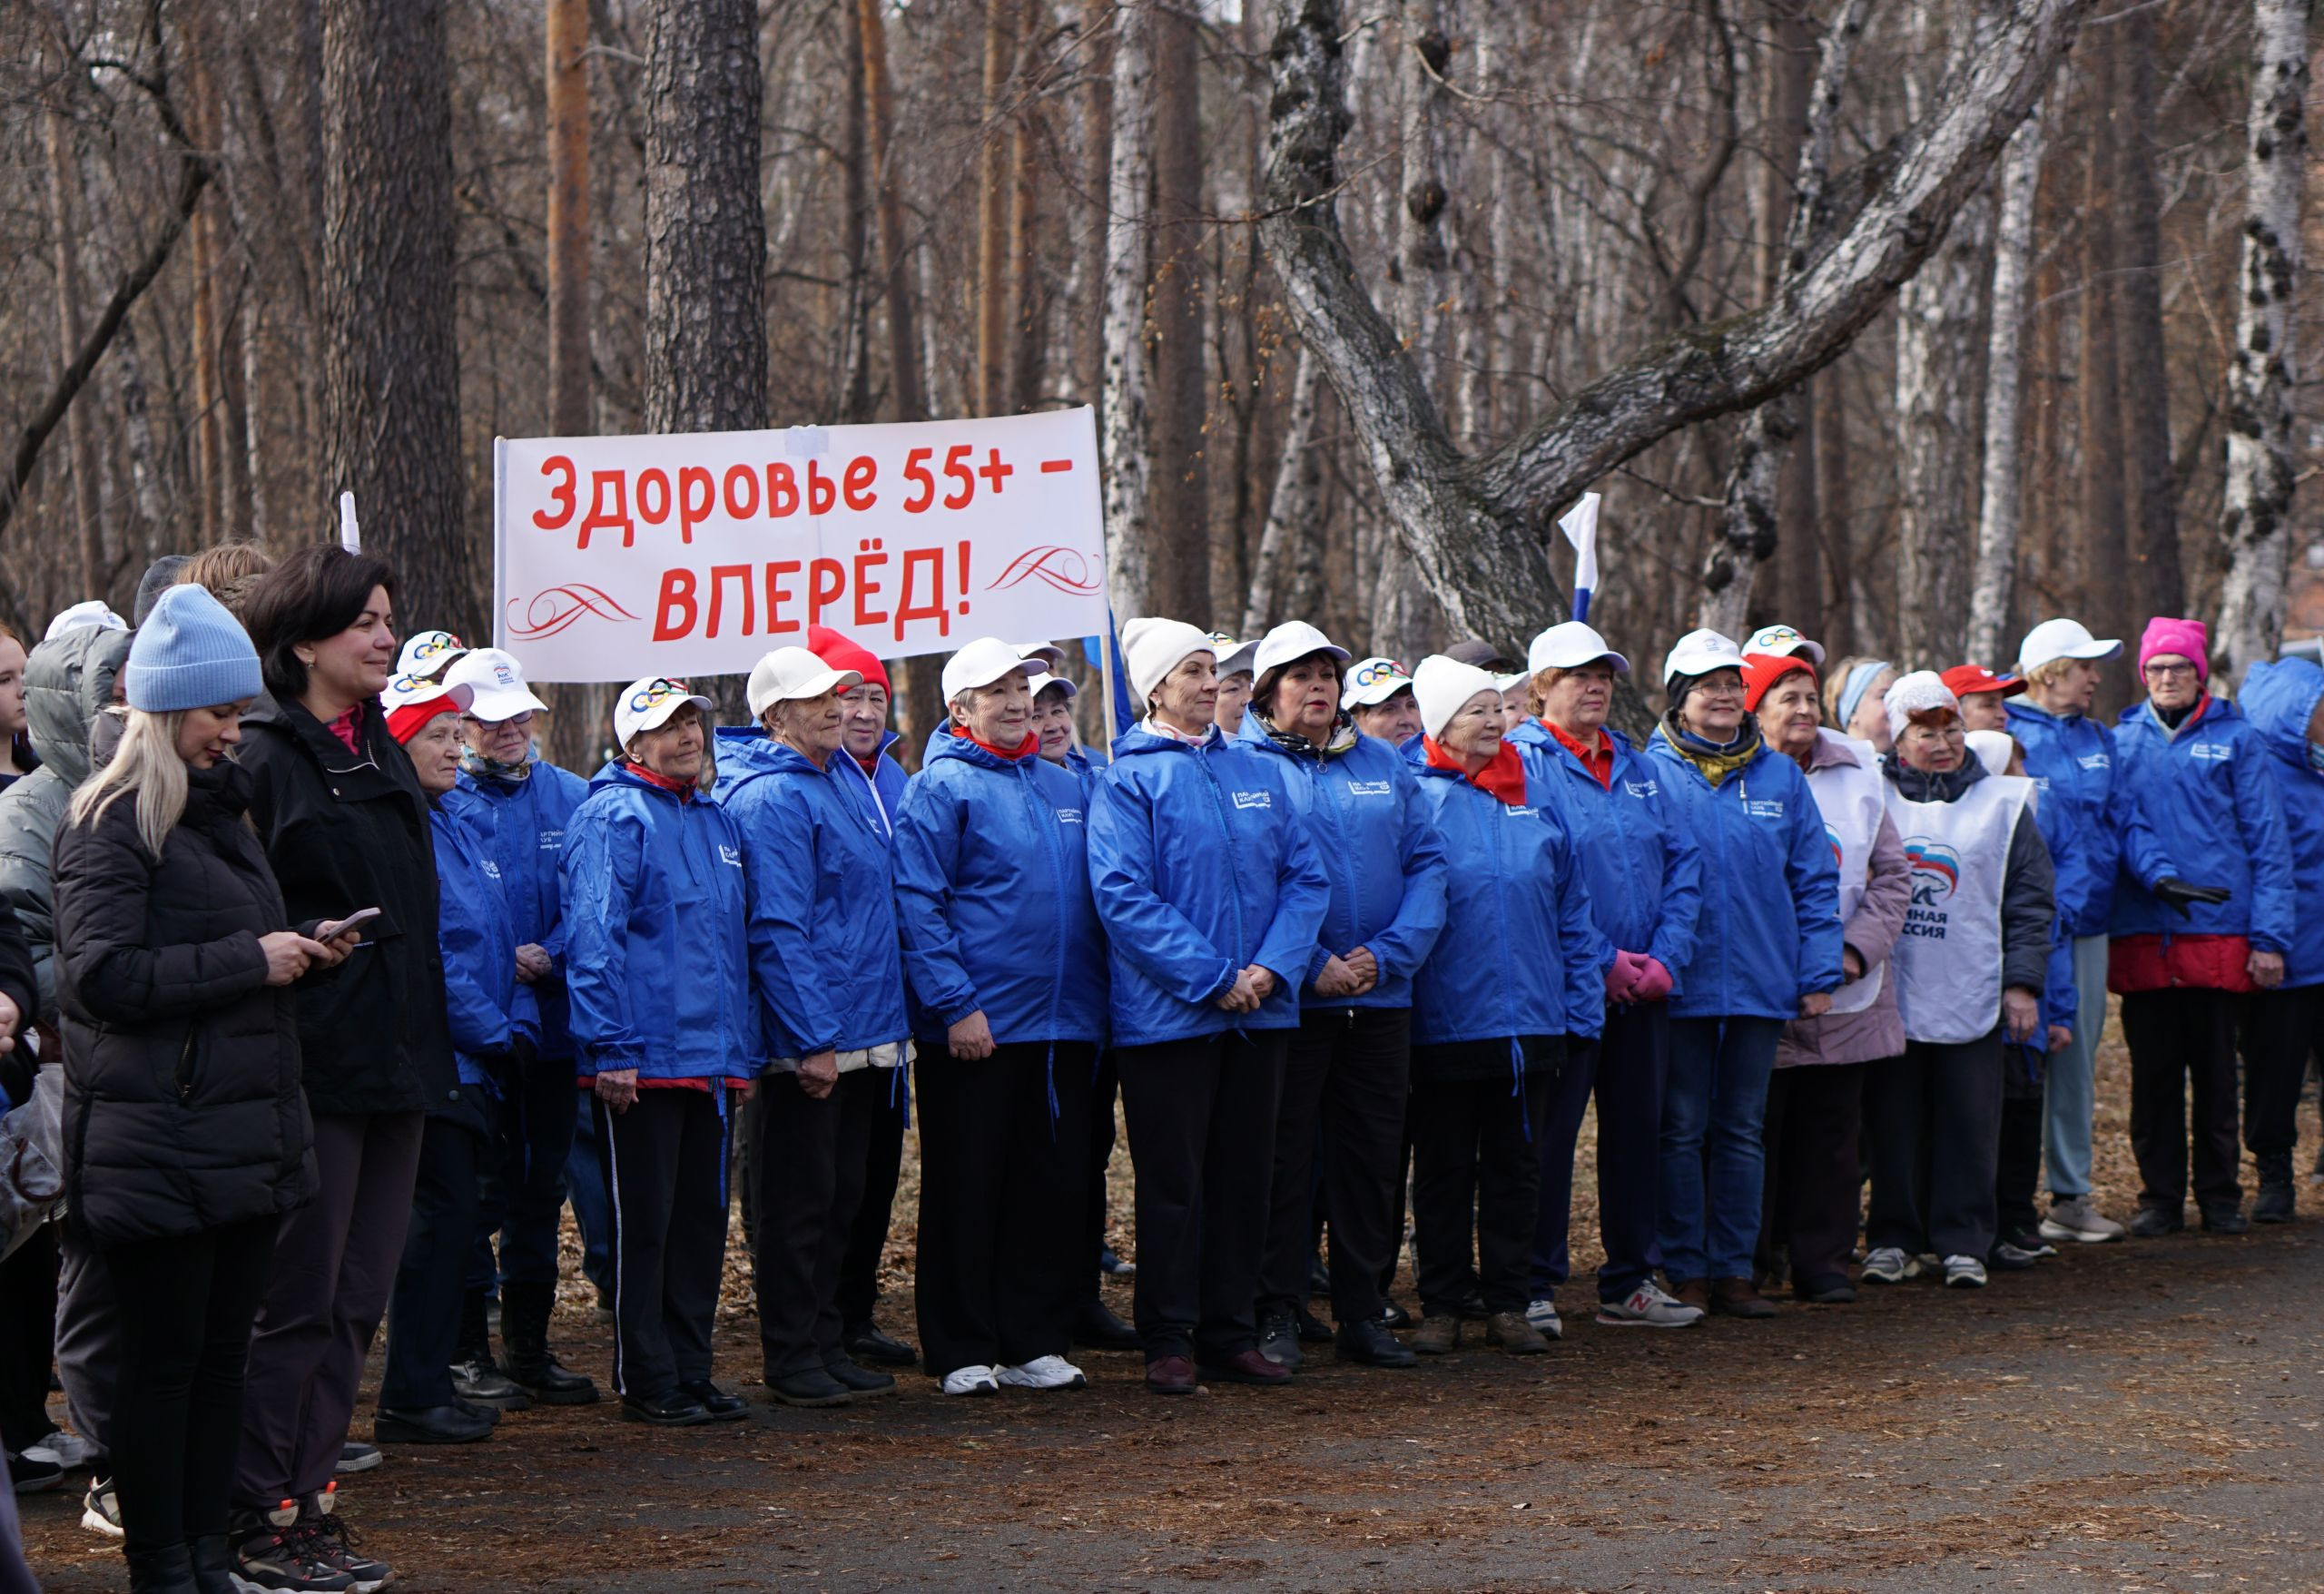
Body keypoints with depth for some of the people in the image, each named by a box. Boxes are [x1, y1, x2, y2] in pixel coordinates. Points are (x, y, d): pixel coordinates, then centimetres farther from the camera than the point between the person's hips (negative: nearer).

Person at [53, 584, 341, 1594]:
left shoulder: (223, 810, 20)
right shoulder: (113, 826, -7)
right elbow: (102, 976, -18)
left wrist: (299, 953, 12)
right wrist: (249, 961, -15)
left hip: (249, 1132, 8)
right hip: (159, 1141, -8)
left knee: (224, 1350, 9)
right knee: (163, 1358, -3)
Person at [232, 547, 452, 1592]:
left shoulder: (381, 750, 16)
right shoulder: (261, 757, -11)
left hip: (395, 1067, 8)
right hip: (310, 1065, -8)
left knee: (356, 1302, 10)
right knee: (296, 1301, -3)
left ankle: (309, 1498, 17)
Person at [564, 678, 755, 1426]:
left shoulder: (718, 821, 16)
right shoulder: (613, 817, -9)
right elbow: (593, 937, -15)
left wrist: (743, 1048, 16)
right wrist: (610, 1047, -20)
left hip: (712, 1057, 8)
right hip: (642, 1058, -8)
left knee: (702, 1221, 11)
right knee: (643, 1224, -1)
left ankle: (690, 1371, 19)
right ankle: (646, 1381, 6)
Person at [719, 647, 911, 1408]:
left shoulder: (844, 775, 14)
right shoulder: (769, 797, -15)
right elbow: (777, 931, -19)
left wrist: (888, 1021, 18)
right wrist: (814, 1040, -21)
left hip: (862, 1034, 9)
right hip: (805, 1046, -9)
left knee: (841, 1201, 14)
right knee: (798, 1203, -1)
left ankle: (828, 1344, 22)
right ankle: (792, 1360, 5)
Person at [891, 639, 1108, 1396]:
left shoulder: (1064, 787, 15)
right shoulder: (941, 788, -5)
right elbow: (917, 905, -11)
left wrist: (1095, 998, 13)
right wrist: (955, 1005, -18)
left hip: (1064, 1023, 6)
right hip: (975, 1030, -6)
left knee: (1053, 1186, 7)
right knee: (967, 1190, 0)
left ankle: (1034, 1342, 15)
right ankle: (962, 1352, 6)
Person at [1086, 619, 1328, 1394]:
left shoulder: (1260, 772, 12)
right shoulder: (1129, 779, -5)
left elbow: (1305, 875, 7)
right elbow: (1122, 894, -13)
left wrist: (1272, 966, -9)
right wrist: (1212, 978, -17)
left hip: (1260, 1010, 5)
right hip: (1167, 1012, -5)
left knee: (1245, 1176, 9)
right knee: (1173, 1181, 0)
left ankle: (1231, 1334, 17)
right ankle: (1169, 1339, 8)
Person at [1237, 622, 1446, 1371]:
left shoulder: (1387, 766, 11)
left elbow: (1426, 865, 6)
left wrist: (1388, 955, -9)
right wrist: (1310, 966, -16)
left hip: (1379, 1000, 4)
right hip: (1285, 998, -4)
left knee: (1373, 1157, 8)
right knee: (1284, 1158, -1)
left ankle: (1364, 1312, 16)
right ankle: (1276, 1314, 6)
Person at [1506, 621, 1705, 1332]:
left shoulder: (1636, 766, 13)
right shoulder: (1522, 760, -7)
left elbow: (1683, 861, 10)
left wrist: (1665, 956, -5)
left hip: (1642, 983, 6)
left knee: (1637, 1127, 11)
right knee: (1549, 1132, -3)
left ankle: (1629, 1281, 20)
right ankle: (1534, 1287, 3)